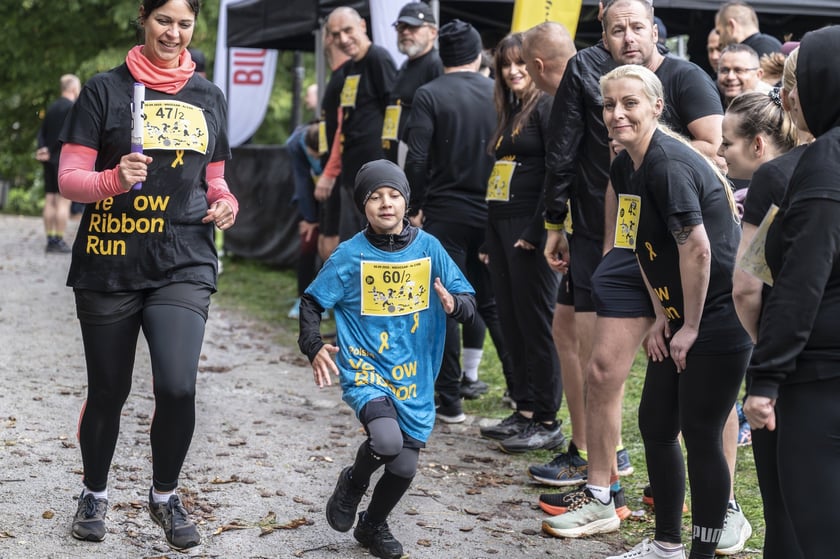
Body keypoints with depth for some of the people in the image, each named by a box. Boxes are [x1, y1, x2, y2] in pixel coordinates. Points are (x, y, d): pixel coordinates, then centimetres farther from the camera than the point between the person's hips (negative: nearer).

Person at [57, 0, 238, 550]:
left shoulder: (209, 97, 11)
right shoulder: (106, 89, 0)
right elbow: (69, 178, -2)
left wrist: (226, 204, -1)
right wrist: (114, 179, -22)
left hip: (184, 265, 2)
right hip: (109, 265, -1)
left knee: (178, 387, -14)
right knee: (108, 392, 8)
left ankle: (165, 495, 11)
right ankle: (95, 494, 34)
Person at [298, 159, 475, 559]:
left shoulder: (429, 248, 0)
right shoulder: (350, 256, -5)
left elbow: (468, 302, 1)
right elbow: (311, 303, 2)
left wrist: (454, 304, -22)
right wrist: (314, 348, -14)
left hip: (414, 379, 3)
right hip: (366, 371, -3)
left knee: (404, 468, 5)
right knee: (387, 441, -28)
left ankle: (373, 526, 36)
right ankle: (353, 482, 7)